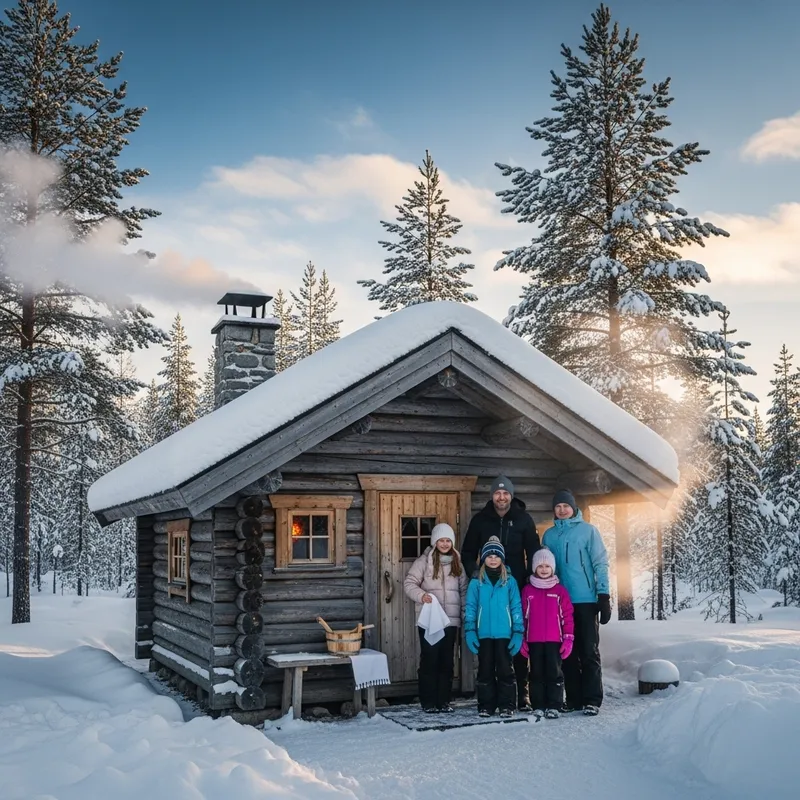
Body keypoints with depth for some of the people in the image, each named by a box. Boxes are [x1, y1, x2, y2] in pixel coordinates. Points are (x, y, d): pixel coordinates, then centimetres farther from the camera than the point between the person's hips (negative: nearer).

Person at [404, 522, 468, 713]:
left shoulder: (457, 562, 10)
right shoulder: (425, 561, -4)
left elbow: (464, 590, 13)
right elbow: (409, 583, -7)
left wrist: (466, 615, 7)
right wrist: (421, 595, -24)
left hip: (451, 620, 4)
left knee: (447, 660, 8)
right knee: (429, 659, 0)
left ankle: (444, 701, 17)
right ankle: (428, 701, 8)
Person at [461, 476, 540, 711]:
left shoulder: (523, 519, 3)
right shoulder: (480, 520, 4)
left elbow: (533, 552, 6)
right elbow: (467, 553, 11)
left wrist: (531, 578, -3)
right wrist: (475, 574, -3)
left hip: (517, 588, 0)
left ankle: (522, 692, 6)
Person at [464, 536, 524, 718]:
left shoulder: (509, 582, 3)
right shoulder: (476, 582, 3)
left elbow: (516, 608, 2)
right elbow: (470, 608, 3)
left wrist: (517, 633, -3)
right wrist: (470, 631, -4)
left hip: (504, 634, -1)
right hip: (484, 634, 1)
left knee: (505, 669, 2)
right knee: (485, 670, 7)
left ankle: (507, 706, 11)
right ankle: (486, 706, 15)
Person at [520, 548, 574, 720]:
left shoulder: (560, 591, 3)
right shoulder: (527, 591, 6)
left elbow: (567, 615, 2)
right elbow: (523, 616, 7)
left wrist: (568, 638, -3)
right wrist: (522, 640, 5)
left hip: (554, 640, -1)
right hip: (534, 641, 1)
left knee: (554, 673, 1)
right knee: (537, 674, 6)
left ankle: (553, 706, 7)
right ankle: (538, 707, 12)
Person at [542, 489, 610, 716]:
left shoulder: (588, 530, -1)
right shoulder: (549, 535, 11)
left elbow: (600, 563, -3)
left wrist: (604, 595, -9)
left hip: (586, 600, -4)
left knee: (589, 651, -2)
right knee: (568, 653, 8)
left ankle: (592, 699, 1)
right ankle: (573, 698, 15)